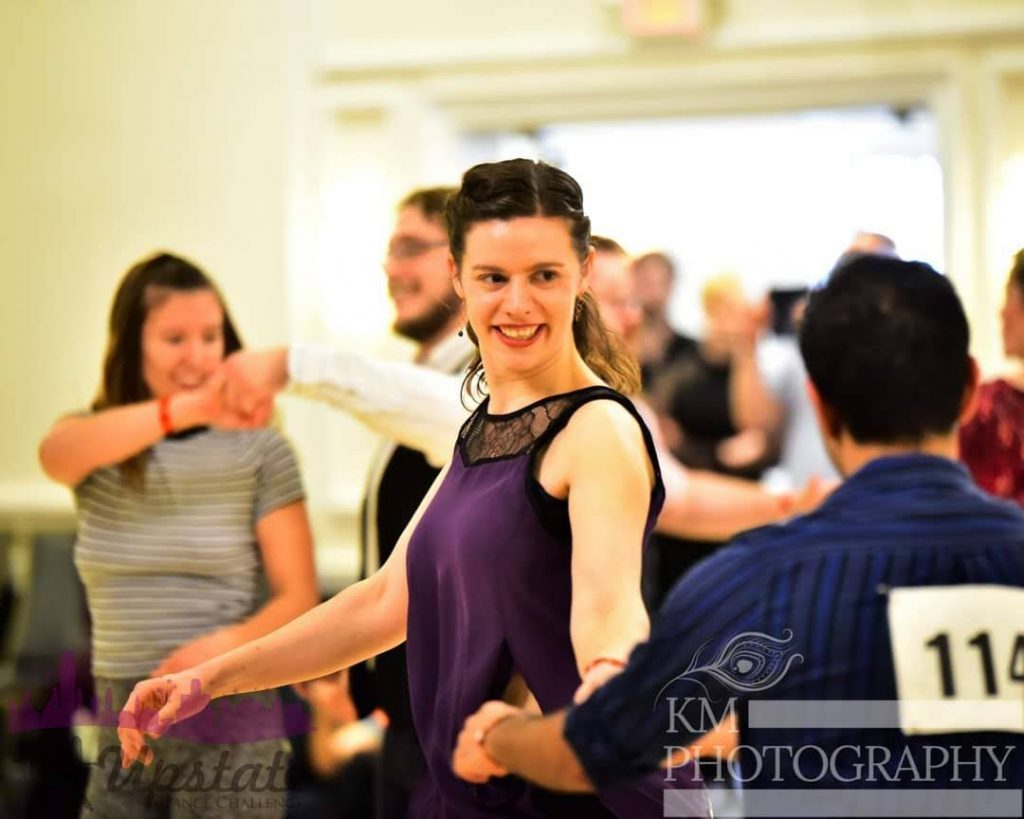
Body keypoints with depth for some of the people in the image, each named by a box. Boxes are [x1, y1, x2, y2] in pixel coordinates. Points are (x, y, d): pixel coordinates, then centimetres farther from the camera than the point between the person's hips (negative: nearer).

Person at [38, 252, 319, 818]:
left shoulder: (259, 450, -3)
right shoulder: (95, 445, 3)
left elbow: (298, 596, -3)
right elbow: (57, 452, -22)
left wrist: (230, 641, -25)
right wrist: (184, 409, -38)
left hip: (230, 724, -3)